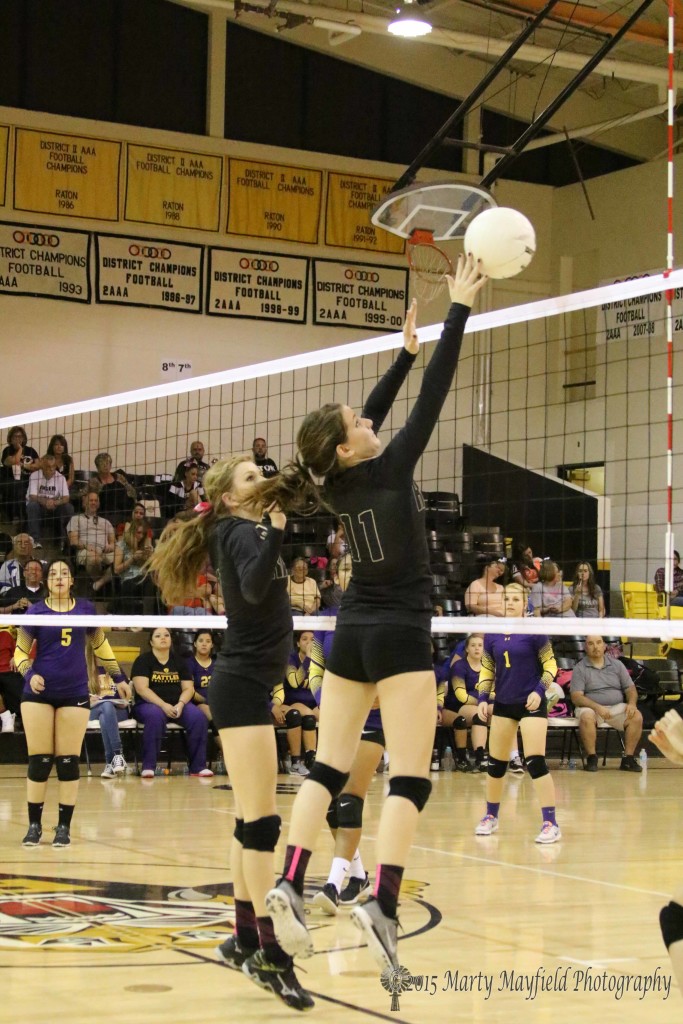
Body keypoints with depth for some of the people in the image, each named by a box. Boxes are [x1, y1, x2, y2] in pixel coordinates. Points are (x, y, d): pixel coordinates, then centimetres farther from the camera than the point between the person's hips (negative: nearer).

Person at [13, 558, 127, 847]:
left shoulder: (85, 609, 5)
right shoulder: (37, 611, 0)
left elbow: (100, 646, 18)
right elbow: (20, 651, 5)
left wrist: (118, 676, 18)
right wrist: (29, 674, -14)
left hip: (75, 693, 1)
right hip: (39, 692, -1)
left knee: (69, 761, 0)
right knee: (39, 760, -2)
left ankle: (64, 826, 7)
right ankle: (34, 825, 7)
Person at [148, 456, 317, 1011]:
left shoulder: (248, 531, 14)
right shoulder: (242, 533, -12)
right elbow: (254, 587, -32)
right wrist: (275, 528, -37)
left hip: (248, 686, 10)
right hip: (243, 686, -10)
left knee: (252, 819, 11)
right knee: (261, 821, -13)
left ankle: (244, 939, 17)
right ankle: (270, 953, -15)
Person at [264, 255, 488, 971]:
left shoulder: (339, 487, 4)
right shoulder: (389, 471, -12)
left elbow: (370, 416, 20)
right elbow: (432, 397, -11)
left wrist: (405, 352, 23)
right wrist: (459, 311, -6)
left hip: (351, 636, 7)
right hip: (399, 636, -7)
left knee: (328, 768, 9)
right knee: (410, 778, -7)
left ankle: (290, 885, -1)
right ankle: (382, 903, -19)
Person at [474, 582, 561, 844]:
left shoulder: (534, 632, -8)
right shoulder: (492, 635, 5)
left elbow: (550, 665, -5)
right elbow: (487, 670, 14)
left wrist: (539, 690, -18)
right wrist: (482, 698, 3)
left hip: (531, 703, -5)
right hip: (503, 704, 5)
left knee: (535, 762, -14)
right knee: (496, 762, 11)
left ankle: (550, 823, -12)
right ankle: (490, 817, 28)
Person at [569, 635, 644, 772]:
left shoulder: (616, 664, 12)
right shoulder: (580, 668, 1)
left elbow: (630, 688, 12)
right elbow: (576, 697, -8)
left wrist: (632, 703, -11)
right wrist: (597, 707, -24)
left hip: (617, 707, 3)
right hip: (590, 707, -3)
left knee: (636, 716, -24)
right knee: (587, 717, -37)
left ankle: (628, 758, -16)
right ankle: (591, 758, -24)